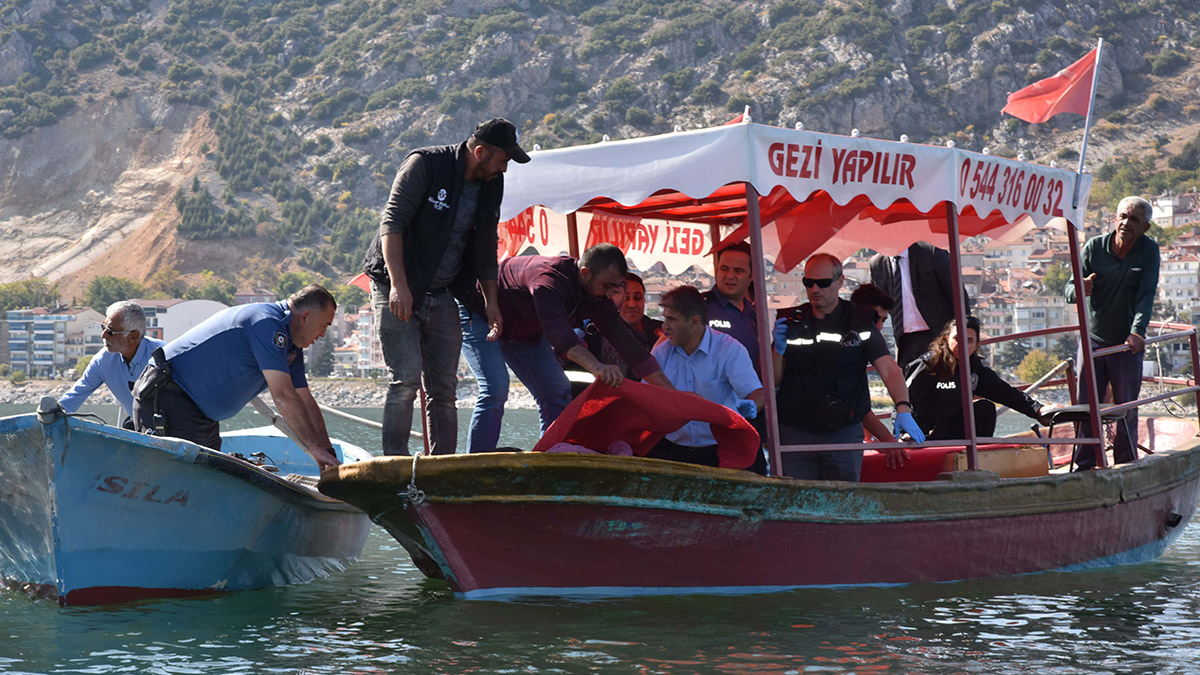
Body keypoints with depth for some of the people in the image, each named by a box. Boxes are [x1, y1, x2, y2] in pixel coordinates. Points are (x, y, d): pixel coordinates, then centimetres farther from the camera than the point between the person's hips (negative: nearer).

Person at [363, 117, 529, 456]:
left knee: (444, 387, 3)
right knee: (406, 378, -15)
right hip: (396, 289, -6)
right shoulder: (425, 164, -13)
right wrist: (398, 285, -26)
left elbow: (486, 248, 18)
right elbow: (392, 222, -18)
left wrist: (491, 300, 9)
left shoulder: (492, 185, 7)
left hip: (442, 295, 6)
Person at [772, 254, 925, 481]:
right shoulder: (792, 322, 6)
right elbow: (774, 381, 7)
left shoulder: (859, 321, 1)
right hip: (795, 433, 1)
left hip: (845, 431, -1)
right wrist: (779, 349, -12)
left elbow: (889, 369, -11)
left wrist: (903, 409, -27)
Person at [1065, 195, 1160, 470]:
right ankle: (1085, 465, 7)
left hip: (1127, 344, -1)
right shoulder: (1094, 247, -3)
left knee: (1127, 408, 2)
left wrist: (1137, 331, -29)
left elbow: (1146, 295, -14)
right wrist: (1080, 289, -28)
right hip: (1092, 340, 1)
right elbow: (1069, 291, -3)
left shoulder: (1149, 251, -5)